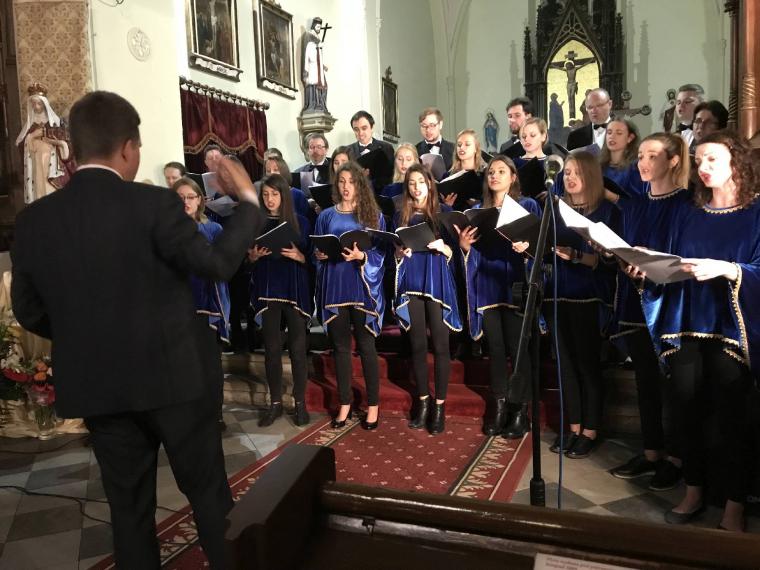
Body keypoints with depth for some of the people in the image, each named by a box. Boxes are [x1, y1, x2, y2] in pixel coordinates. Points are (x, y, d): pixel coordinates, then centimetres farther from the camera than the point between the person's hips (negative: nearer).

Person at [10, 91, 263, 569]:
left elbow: (29, 311, 5)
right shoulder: (154, 204, -17)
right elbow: (217, 263, -13)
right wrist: (249, 200, -2)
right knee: (208, 490, 15)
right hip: (173, 375, -3)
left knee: (129, 505, 18)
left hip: (95, 385, 4)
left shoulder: (33, 220, -2)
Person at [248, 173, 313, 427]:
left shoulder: (300, 221, 1)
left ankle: (300, 402, 14)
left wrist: (298, 256, -17)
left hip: (295, 290, -1)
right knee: (272, 348, 4)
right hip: (267, 290, 1)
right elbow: (248, 258, 10)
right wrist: (254, 255, -11)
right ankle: (275, 403, 17)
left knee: (297, 347, 2)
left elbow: (310, 258, 3)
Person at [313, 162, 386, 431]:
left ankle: (373, 405, 13)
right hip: (334, 287, 2)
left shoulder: (373, 214, 5)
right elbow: (316, 251, 14)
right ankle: (345, 403, 20)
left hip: (362, 287, -2)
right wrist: (319, 254, -8)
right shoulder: (326, 216, 11)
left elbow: (381, 252, -1)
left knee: (366, 345, 1)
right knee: (340, 346, 8)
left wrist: (361, 256, -19)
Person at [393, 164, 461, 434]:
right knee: (418, 345, 6)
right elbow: (396, 254, 13)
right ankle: (423, 401, 17)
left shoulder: (444, 211, 7)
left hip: (437, 283, -2)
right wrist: (402, 252, -8)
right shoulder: (401, 215, 13)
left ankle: (440, 404, 5)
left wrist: (442, 246, -17)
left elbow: (453, 252, 4)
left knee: (440, 345, -3)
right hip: (411, 284, 2)